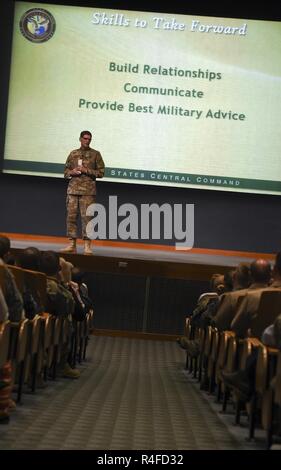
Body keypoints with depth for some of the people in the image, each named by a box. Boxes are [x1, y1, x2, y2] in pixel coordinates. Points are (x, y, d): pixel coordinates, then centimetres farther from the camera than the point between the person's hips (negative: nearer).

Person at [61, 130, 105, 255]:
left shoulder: (95, 154, 5)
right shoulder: (73, 154, 14)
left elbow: (101, 172, 1)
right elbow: (66, 172, 18)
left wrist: (86, 170, -10)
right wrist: (72, 172, -4)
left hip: (88, 190, -3)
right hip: (73, 189, 3)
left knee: (86, 217, -7)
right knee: (71, 216, 1)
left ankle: (87, 246, -4)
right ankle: (72, 245, 8)